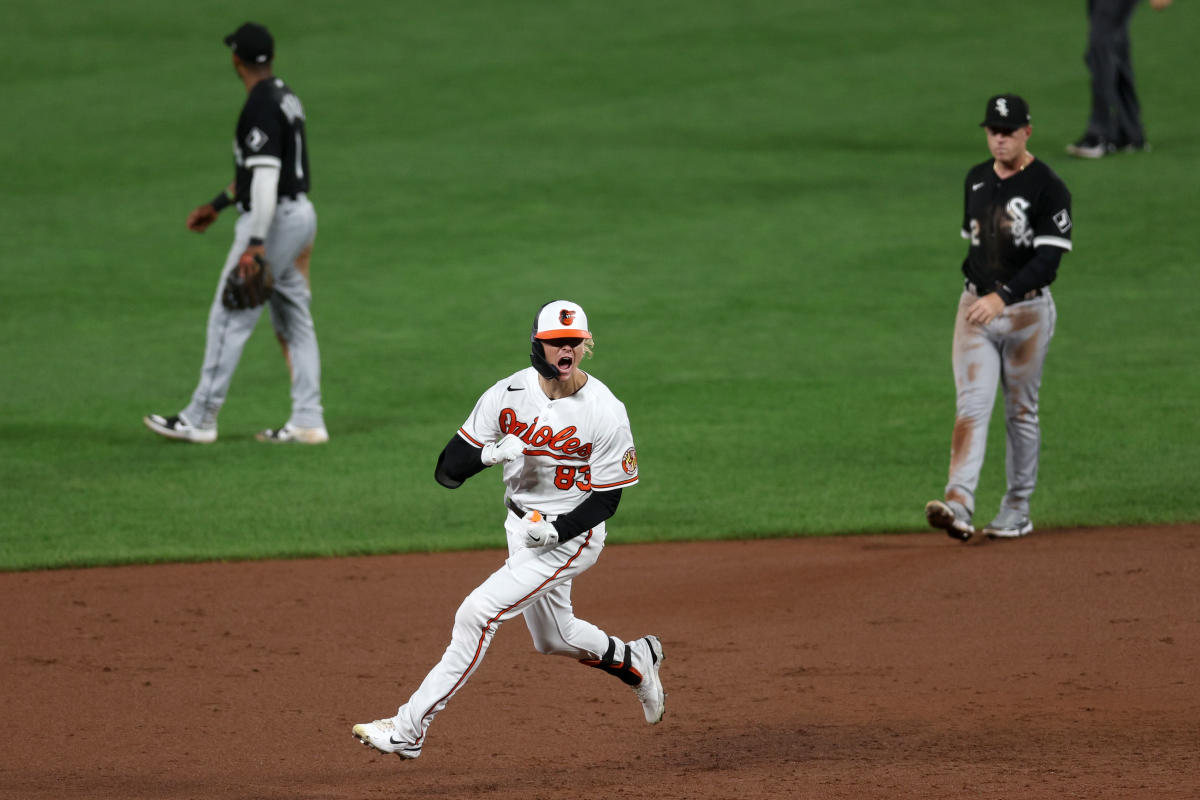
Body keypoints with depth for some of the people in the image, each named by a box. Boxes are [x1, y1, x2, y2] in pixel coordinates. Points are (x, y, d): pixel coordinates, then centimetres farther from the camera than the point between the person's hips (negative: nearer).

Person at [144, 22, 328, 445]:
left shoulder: (261, 106, -18)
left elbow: (265, 176, -25)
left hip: (273, 220, -10)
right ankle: (308, 421, 10)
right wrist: (217, 205, 31)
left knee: (230, 318, -4)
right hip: (300, 215, 10)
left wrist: (255, 244, -29)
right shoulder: (286, 98, 13)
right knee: (294, 321, 11)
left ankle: (200, 419, -1)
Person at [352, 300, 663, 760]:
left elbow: (606, 498, -12)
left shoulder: (605, 413, -20)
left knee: (478, 613, -17)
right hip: (521, 527, 6)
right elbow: (448, 471, -8)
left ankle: (409, 730, -15)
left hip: (571, 535, -6)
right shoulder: (508, 395, -9)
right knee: (553, 638, 21)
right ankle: (635, 662, 51)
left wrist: (557, 530, -26)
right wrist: (491, 454, -29)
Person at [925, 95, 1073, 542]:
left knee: (1021, 413, 7)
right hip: (975, 306, 4)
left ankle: (1017, 512, 17)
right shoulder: (975, 181, 9)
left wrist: (1003, 296, -30)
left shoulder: (1048, 188, -12)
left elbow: (1048, 258, -20)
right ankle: (959, 506, -21)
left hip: (1026, 309, -4)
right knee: (971, 407, -9)